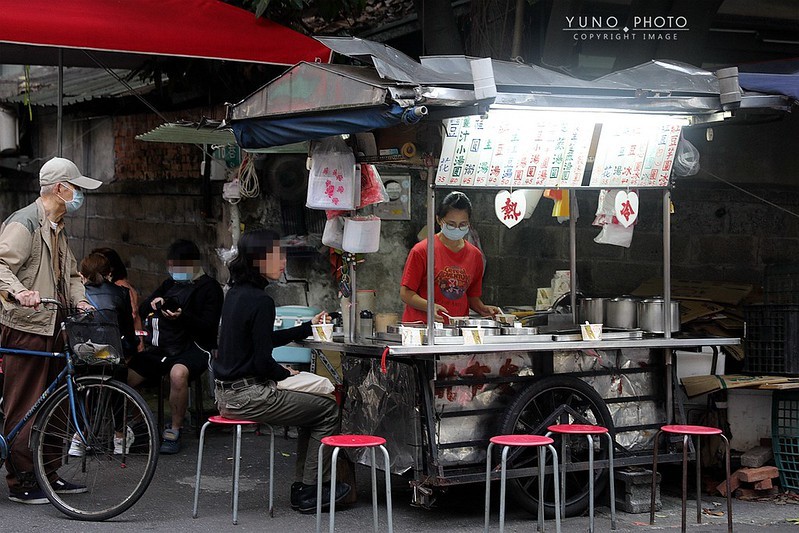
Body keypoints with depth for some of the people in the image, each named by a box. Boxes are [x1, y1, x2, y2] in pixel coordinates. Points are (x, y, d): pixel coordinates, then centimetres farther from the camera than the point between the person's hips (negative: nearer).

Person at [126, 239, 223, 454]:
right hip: (161, 348, 6)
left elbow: (209, 326, -9)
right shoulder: (169, 284, 23)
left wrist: (182, 317, -25)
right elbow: (142, 310, 22)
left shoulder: (209, 287, 2)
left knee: (178, 373, -39)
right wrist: (153, 303, -2)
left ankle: (174, 431, -24)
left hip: (193, 347, -6)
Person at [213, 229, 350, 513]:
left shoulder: (236, 292, 10)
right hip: (248, 396, -10)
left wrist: (308, 327, 25)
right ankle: (310, 491, 9)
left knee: (311, 403, 23)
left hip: (228, 391, 10)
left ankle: (302, 486, 24)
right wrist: (287, 374, 1)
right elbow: (263, 362, -19)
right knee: (327, 409, 2)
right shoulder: (260, 301, -19)